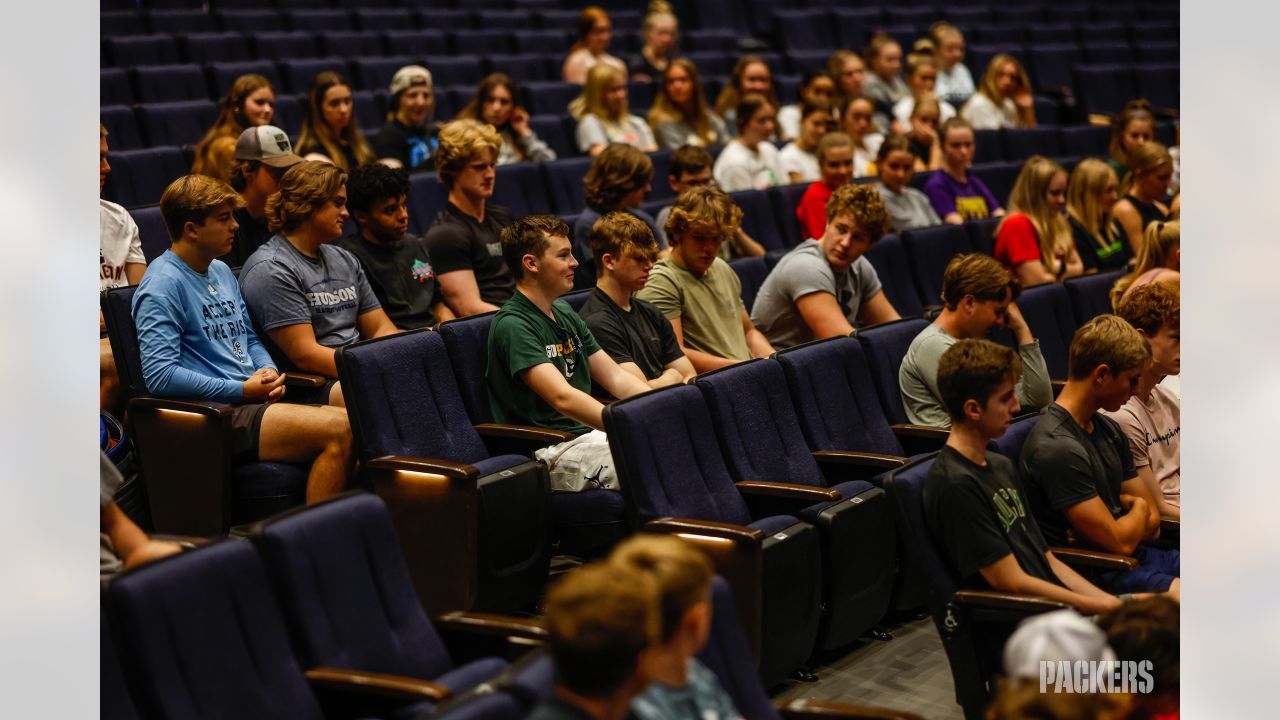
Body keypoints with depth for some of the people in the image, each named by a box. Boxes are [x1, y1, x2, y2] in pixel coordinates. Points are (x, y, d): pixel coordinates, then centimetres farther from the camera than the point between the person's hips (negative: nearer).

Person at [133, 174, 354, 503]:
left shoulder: (222, 272, 20)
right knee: (338, 432, -26)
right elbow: (159, 375, -18)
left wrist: (269, 372, 6)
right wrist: (243, 390, -15)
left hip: (252, 403, 9)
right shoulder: (163, 284, -9)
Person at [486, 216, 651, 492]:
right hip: (550, 454, -9)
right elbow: (562, 397, -25)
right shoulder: (513, 325, -13)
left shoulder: (565, 314, 18)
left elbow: (617, 378, 16)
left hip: (590, 433, 9)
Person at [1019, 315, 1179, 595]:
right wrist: (1137, 508, 5)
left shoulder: (1108, 430, 14)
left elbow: (1152, 523, 16)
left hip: (1136, 558, 9)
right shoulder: (1057, 448, -18)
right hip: (1099, 578, -9)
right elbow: (1120, 542, -17)